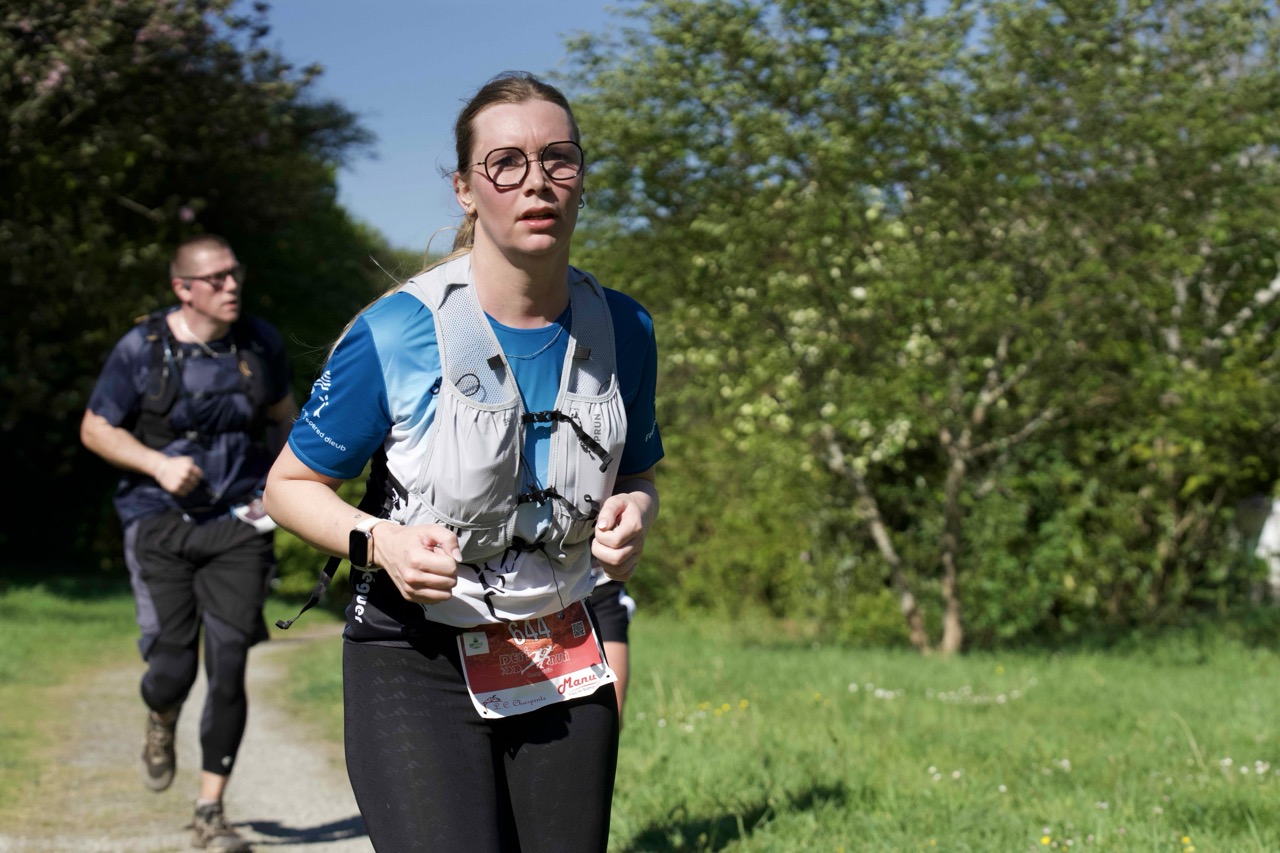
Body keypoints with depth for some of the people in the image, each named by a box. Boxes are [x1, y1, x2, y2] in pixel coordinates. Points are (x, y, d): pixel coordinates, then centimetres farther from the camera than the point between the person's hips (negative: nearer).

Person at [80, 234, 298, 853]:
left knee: (228, 667, -6)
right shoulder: (142, 348, -7)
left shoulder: (261, 342, 2)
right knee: (174, 666, -6)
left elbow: (283, 414, 19)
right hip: (162, 523, -2)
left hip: (239, 523, 2)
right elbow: (94, 429, -1)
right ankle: (161, 725, 34)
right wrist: (158, 464, -16)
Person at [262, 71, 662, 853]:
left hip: (561, 667, 5)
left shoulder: (621, 329, 1)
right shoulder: (398, 334, -14)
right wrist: (380, 543, -22)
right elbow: (291, 484, -3)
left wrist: (635, 513, -7)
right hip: (416, 670, -4)